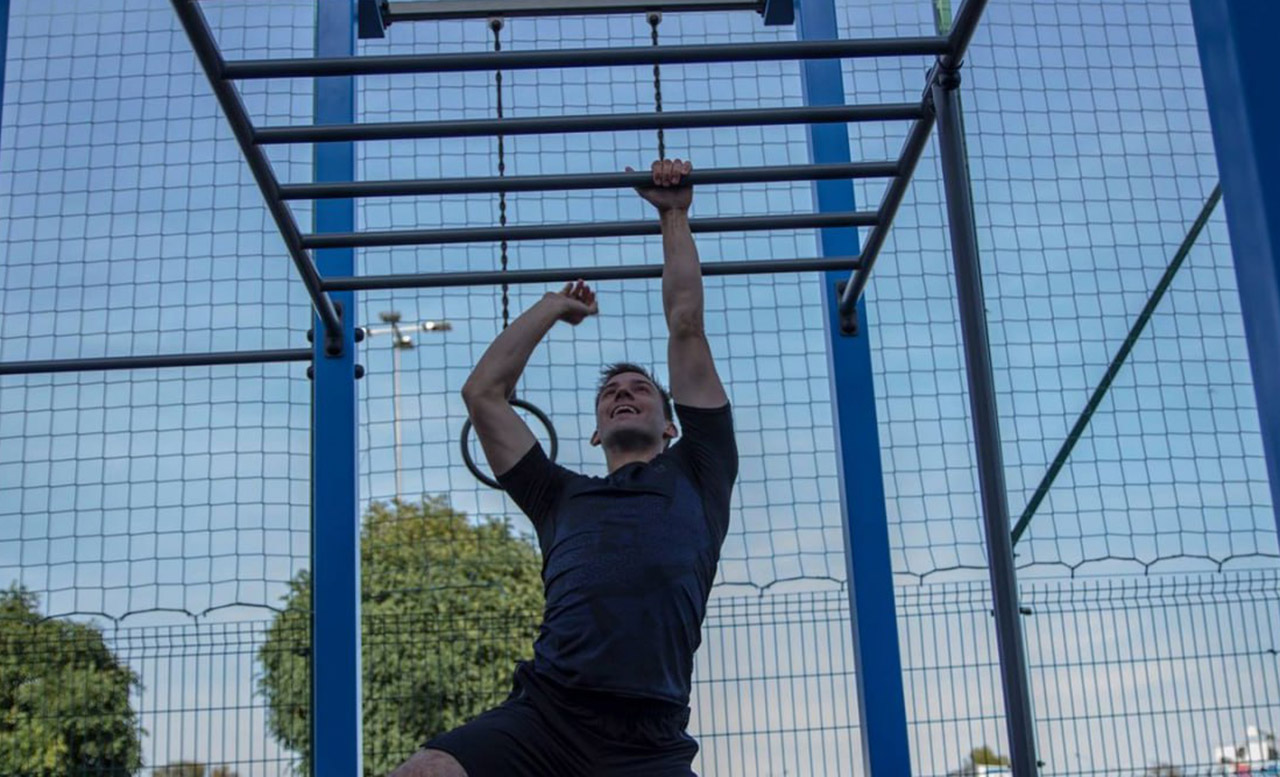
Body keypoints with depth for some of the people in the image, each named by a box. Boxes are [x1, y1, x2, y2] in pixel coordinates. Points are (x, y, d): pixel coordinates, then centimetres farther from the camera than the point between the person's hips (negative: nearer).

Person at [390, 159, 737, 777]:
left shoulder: (696, 476, 24)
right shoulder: (560, 496, 29)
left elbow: (687, 330, 23)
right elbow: (483, 393, 29)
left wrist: (674, 217, 30)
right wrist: (555, 304, 40)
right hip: (543, 712, 1)